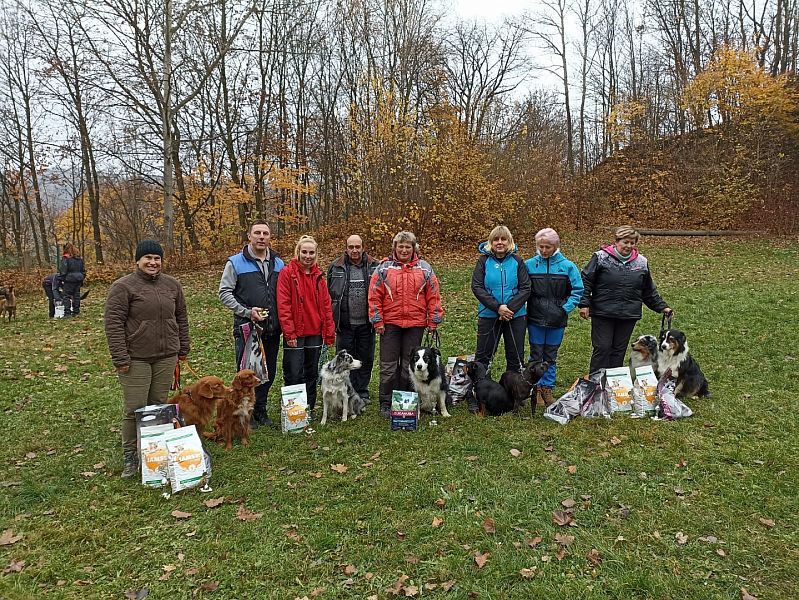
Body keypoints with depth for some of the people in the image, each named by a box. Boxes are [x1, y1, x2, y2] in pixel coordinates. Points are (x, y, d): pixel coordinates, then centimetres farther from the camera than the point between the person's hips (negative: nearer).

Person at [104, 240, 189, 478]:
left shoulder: (172, 285, 8)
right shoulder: (123, 286, -7)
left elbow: (181, 318, 15)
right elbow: (114, 323, -10)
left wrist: (183, 349, 14)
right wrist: (120, 358, -13)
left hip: (166, 357, 4)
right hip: (135, 358, -4)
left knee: (159, 404, 10)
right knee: (134, 408, -1)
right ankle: (129, 455, 14)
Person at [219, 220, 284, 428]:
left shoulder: (278, 263, 10)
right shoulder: (236, 262, -4)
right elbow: (224, 293, -5)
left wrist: (281, 319, 3)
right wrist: (247, 312, -14)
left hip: (272, 329, 4)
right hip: (246, 327, -4)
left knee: (268, 372, 12)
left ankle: (261, 410, 27)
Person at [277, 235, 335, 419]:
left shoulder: (318, 276, 10)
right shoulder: (287, 273, -5)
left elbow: (326, 305, 9)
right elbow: (283, 305, -10)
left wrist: (329, 332, 4)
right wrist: (289, 333, -15)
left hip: (315, 333, 5)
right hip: (295, 334, -5)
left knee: (312, 374, 13)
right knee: (294, 375, -1)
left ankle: (309, 409, 26)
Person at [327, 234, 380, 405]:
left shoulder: (374, 267, 2)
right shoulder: (335, 267, 1)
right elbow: (329, 293, 7)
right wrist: (332, 317, 3)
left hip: (366, 323, 1)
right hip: (344, 323, -1)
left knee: (366, 359, 10)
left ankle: (362, 393, 24)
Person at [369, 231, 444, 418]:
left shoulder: (424, 268, 5)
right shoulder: (384, 268, 1)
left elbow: (433, 296, 6)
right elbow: (374, 296, 0)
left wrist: (434, 320, 2)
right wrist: (377, 321, -4)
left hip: (415, 324, 1)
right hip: (390, 324, -1)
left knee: (409, 365, 10)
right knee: (388, 365, 2)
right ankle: (386, 404, 12)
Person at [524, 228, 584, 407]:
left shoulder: (567, 266, -3)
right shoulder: (529, 264, -3)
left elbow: (577, 290, 0)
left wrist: (565, 309, -8)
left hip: (557, 320, 1)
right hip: (535, 318, 0)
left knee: (551, 356, 12)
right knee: (536, 354, 8)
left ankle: (547, 388, 24)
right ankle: (536, 388, 19)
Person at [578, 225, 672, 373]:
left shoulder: (641, 262, 9)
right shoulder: (601, 257, -5)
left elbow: (649, 290, 18)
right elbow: (586, 281, -5)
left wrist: (661, 307, 14)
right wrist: (584, 304, -12)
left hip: (629, 316, 4)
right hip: (602, 314, -4)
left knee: (619, 350, 10)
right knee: (602, 348, -3)